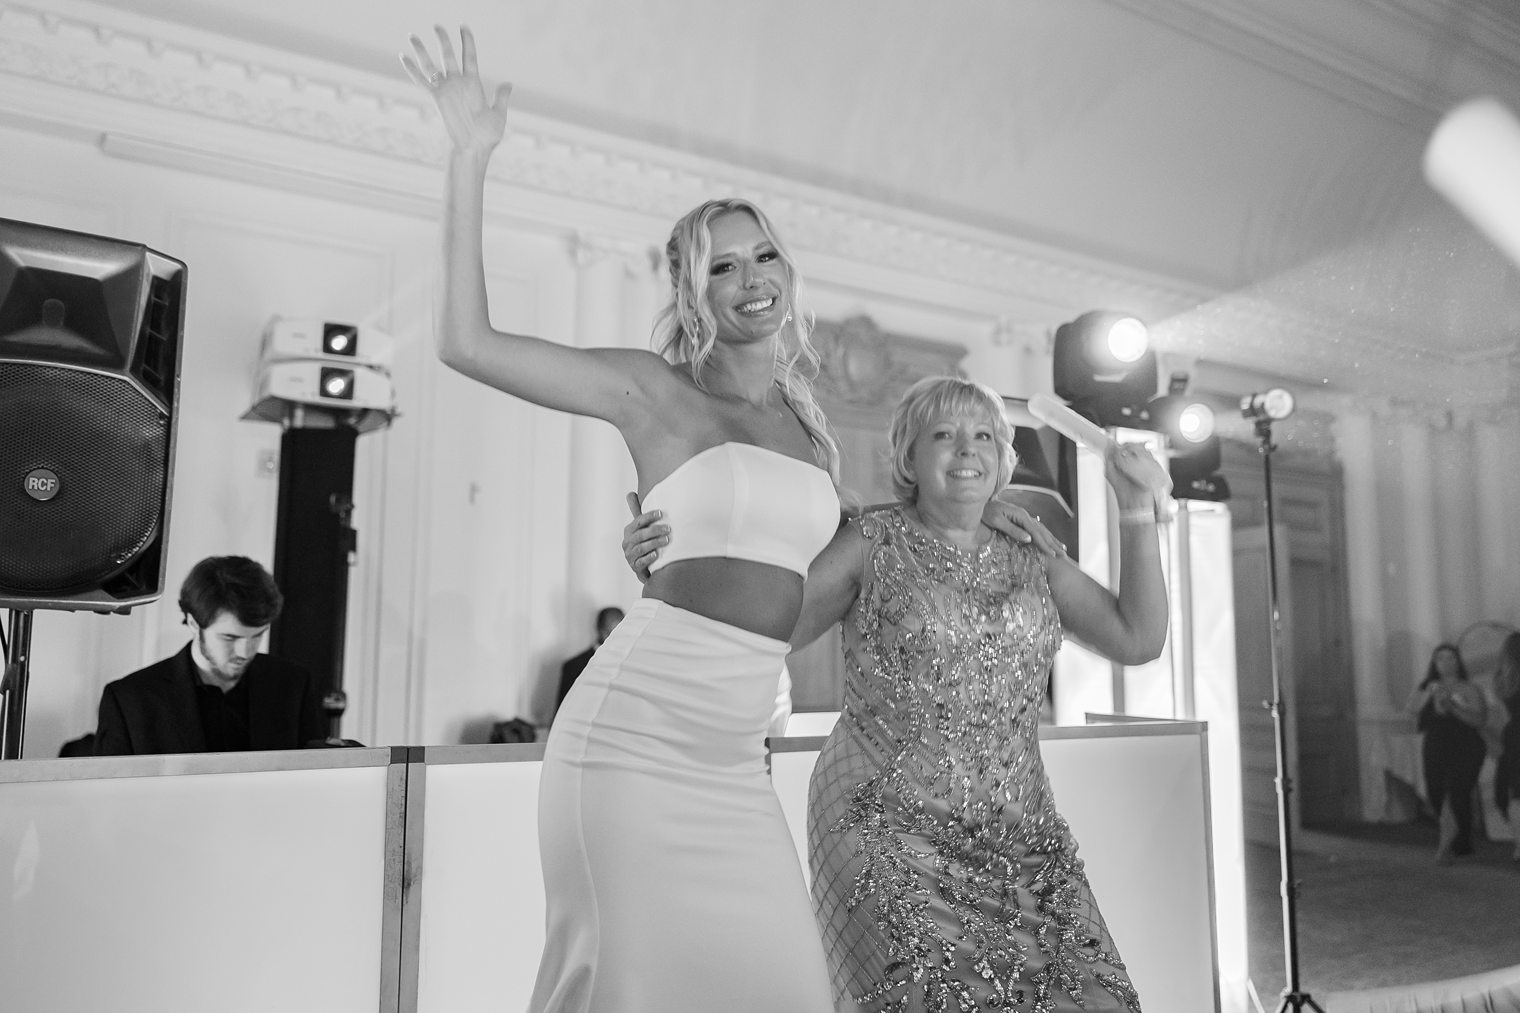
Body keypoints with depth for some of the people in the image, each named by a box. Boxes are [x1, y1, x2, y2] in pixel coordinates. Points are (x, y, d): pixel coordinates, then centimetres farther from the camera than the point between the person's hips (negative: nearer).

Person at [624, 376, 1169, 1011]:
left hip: (1020, 837, 5)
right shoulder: (871, 544, 0)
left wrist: (1138, 513, 0)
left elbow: (1138, 640, 8)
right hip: (888, 831, -4)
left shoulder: (1033, 562, 12)